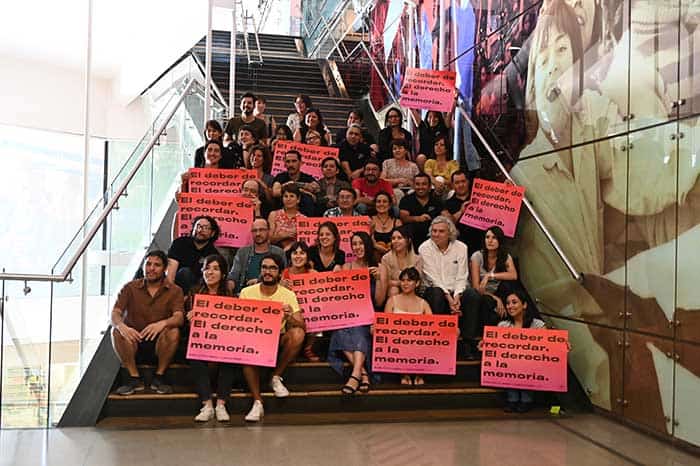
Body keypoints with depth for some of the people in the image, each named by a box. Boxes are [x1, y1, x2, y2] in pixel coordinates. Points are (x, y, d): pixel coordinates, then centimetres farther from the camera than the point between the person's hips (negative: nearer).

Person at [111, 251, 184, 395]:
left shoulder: (174, 291, 0)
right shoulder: (130, 288, 3)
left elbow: (179, 317, -15)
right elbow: (115, 314, -7)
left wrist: (162, 323, -40)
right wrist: (121, 326, -33)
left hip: (159, 344, -1)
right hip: (133, 342, 1)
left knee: (173, 331, -30)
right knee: (117, 332, -27)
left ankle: (159, 377, -14)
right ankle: (134, 378, -17)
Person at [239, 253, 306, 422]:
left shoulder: (288, 295, -3)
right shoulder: (247, 292, -1)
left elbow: (301, 326, -11)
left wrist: (290, 316, -32)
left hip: (278, 340, 1)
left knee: (297, 334, -29)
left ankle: (276, 377, -8)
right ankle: (257, 402, -25)